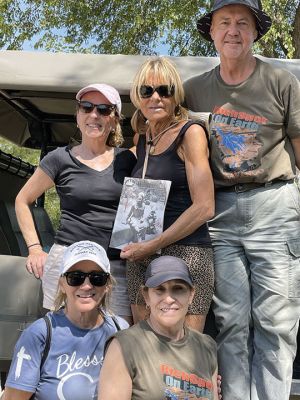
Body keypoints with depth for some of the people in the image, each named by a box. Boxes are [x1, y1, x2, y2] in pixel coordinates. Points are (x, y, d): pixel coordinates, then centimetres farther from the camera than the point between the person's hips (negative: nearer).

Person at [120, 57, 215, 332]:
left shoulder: (190, 133, -4)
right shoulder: (141, 138, 14)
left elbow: (204, 208, -11)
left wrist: (153, 245, -11)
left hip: (185, 252, -6)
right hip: (140, 258, 6)